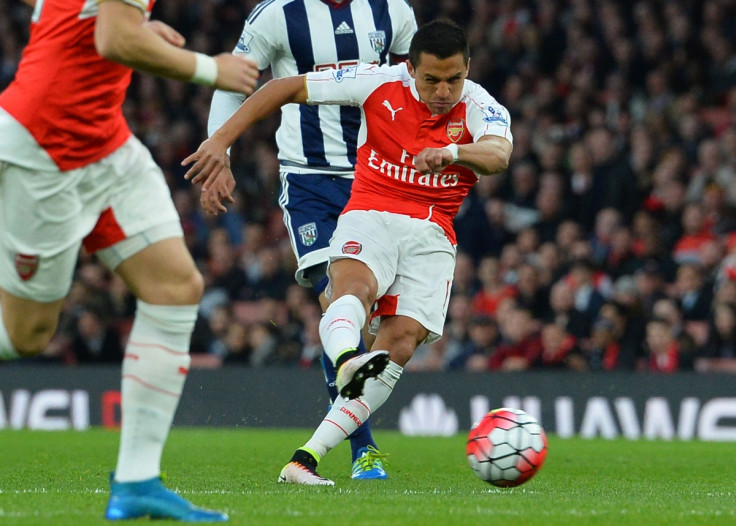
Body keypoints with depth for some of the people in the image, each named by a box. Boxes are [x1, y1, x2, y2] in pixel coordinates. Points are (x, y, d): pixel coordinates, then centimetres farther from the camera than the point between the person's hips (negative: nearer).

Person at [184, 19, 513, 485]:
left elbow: (498, 154, -29)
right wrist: (220, 143, -5)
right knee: (354, 286, -35)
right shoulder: (381, 84, -4)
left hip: (432, 236, 1)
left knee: (399, 347, -17)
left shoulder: (482, 109, -5)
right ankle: (346, 360, -70)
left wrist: (452, 152, -52)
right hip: (370, 215, -1)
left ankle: (306, 459, -20)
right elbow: (286, 88, 1)